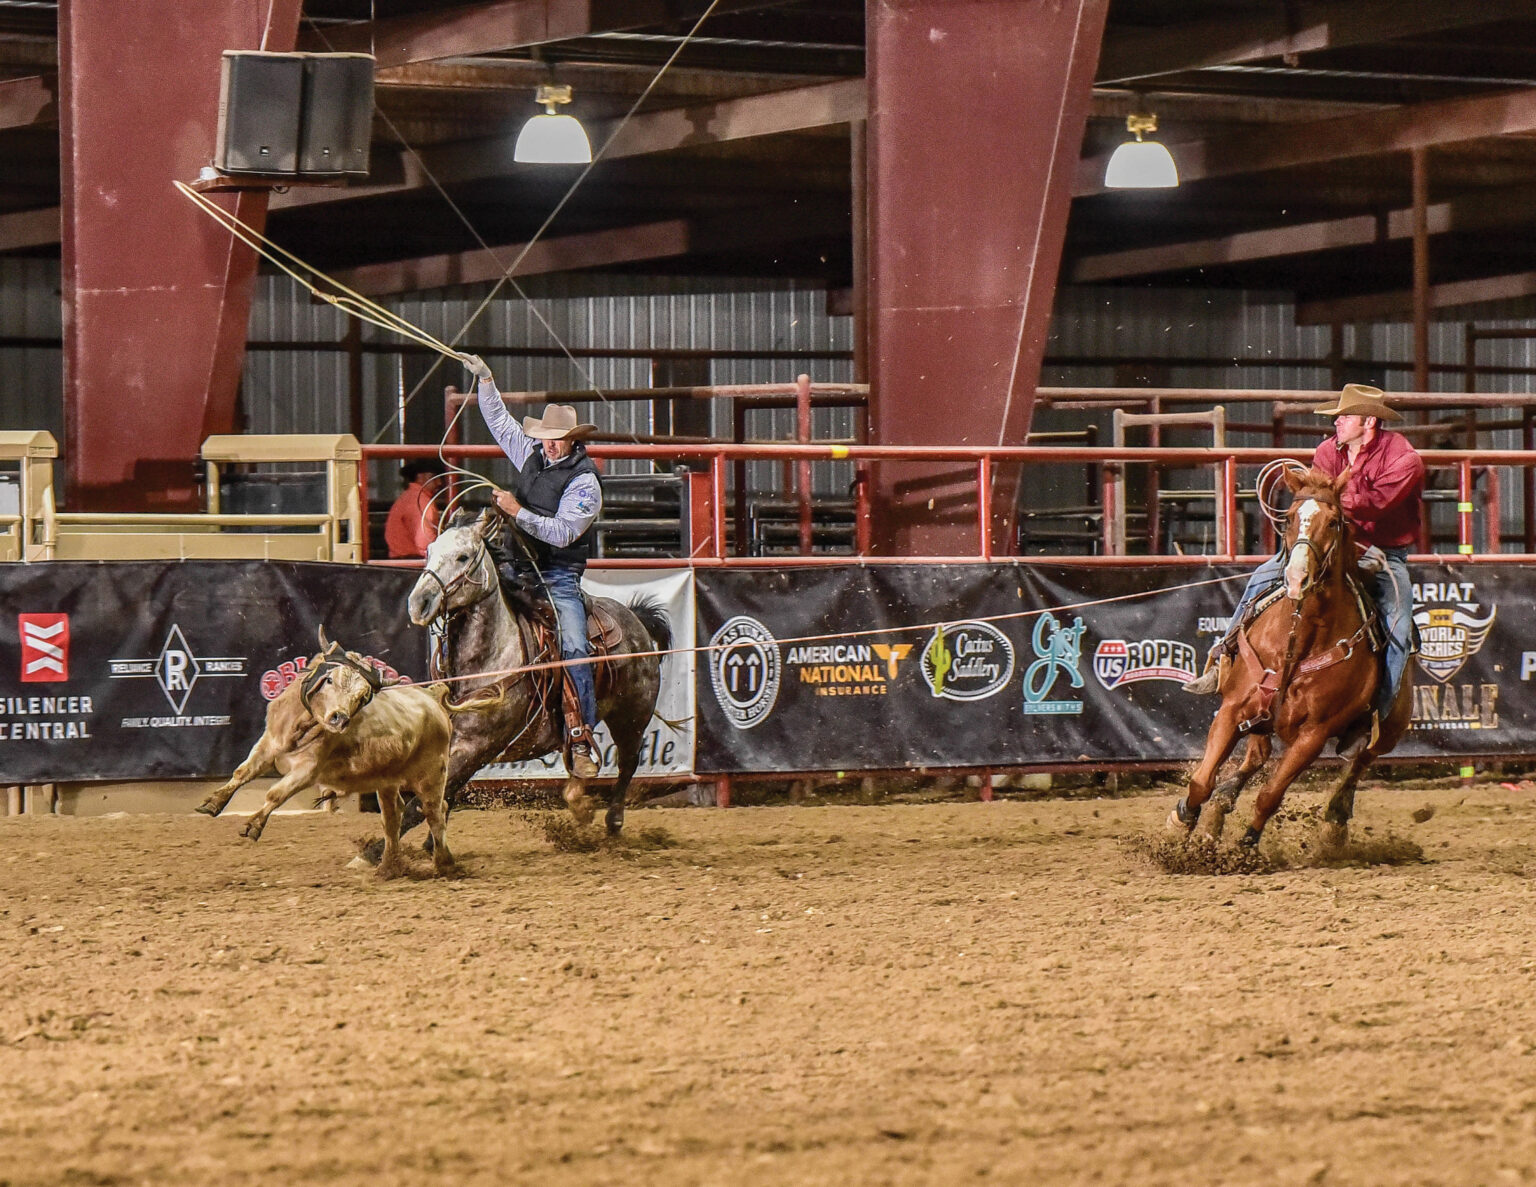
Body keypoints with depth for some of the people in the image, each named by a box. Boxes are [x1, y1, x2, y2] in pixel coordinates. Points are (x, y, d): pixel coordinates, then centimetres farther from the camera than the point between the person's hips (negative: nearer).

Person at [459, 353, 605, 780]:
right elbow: (499, 421, 22)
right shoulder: (532, 455, 10)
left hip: (558, 576, -6)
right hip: (517, 565, 6)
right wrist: (485, 379, 15)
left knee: (574, 649, -21)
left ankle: (582, 740, -21)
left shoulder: (584, 482, -10)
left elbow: (562, 533, -20)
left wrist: (518, 512, -24)